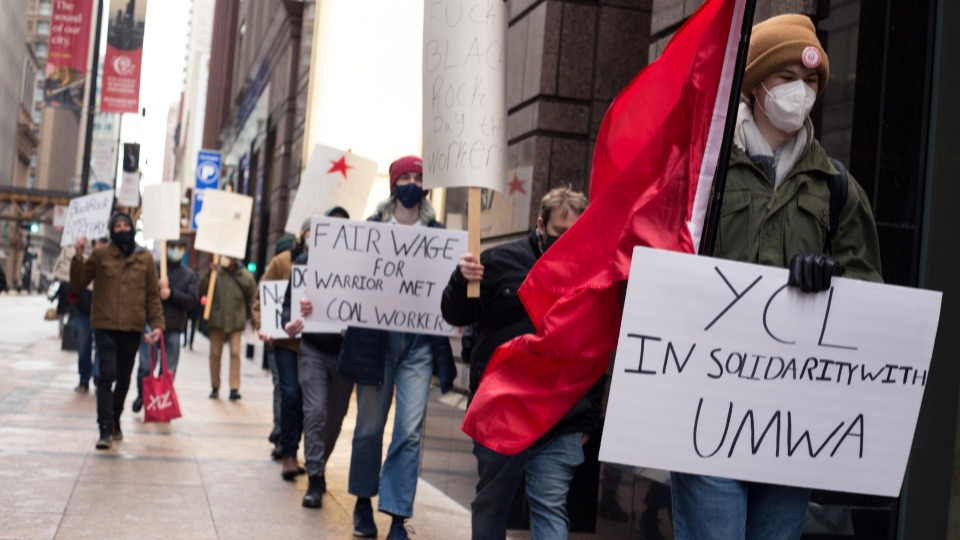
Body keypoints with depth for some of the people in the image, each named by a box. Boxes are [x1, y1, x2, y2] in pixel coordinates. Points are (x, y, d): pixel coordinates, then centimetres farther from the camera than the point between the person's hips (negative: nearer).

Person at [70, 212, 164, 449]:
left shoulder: (145, 258, 4)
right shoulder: (100, 254, 0)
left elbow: (153, 295, 6)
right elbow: (77, 285, 2)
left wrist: (157, 324, -3)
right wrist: (78, 257, -12)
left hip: (132, 328, 2)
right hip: (105, 326, -2)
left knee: (124, 379, 12)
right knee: (107, 375, -14)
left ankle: (115, 422, 31)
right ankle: (105, 429, -12)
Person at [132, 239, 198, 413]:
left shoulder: (189, 275, 10)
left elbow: (192, 301, 0)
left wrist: (171, 293, -13)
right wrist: (156, 286, -19)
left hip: (173, 328, 2)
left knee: (169, 370, 4)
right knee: (146, 365, -4)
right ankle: (141, 396, 20)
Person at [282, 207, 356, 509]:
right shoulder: (305, 262, 0)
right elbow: (289, 300, -1)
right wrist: (289, 322, -22)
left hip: (346, 350, 1)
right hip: (313, 348, -1)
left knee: (335, 415, 12)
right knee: (315, 412, -10)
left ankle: (318, 469, 32)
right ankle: (315, 479, -5)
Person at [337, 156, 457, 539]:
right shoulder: (372, 227, 5)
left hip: (420, 340, 0)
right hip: (374, 338, 0)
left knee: (410, 431, -4)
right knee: (370, 426, 9)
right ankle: (364, 501, 28)